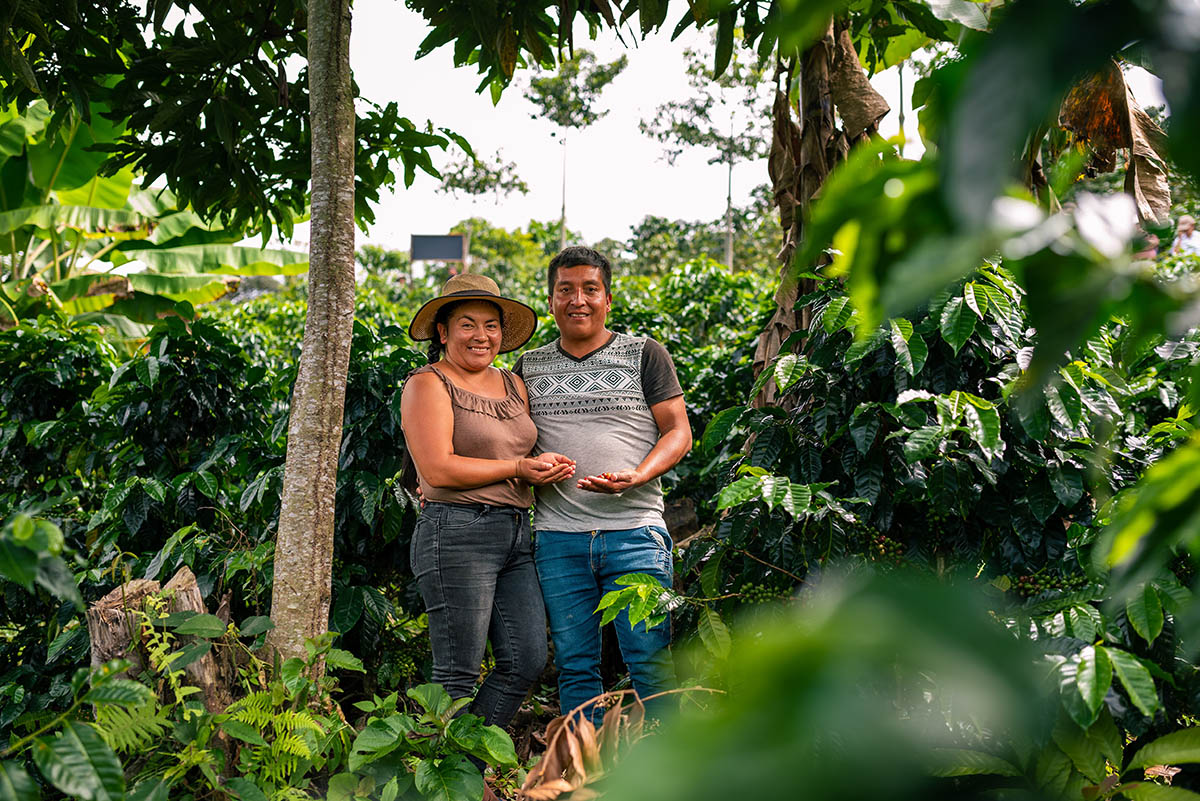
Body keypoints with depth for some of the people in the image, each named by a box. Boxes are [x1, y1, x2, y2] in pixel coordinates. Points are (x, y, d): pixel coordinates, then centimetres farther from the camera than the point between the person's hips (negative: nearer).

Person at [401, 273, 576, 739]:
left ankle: (474, 758, 19)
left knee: (526, 662, 4)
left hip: (517, 535, 8)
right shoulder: (428, 385, -4)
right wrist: (518, 468, -11)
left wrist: (549, 471, 3)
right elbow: (439, 470, -14)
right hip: (457, 535, -7)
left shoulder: (513, 386, 19)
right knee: (458, 676, -3)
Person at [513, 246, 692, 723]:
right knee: (574, 666, 6)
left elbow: (678, 432, 2)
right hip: (557, 537, 3)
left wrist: (635, 477, -15)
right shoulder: (529, 367, 15)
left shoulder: (644, 355, 7)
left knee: (650, 662, -5)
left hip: (633, 531, -2)